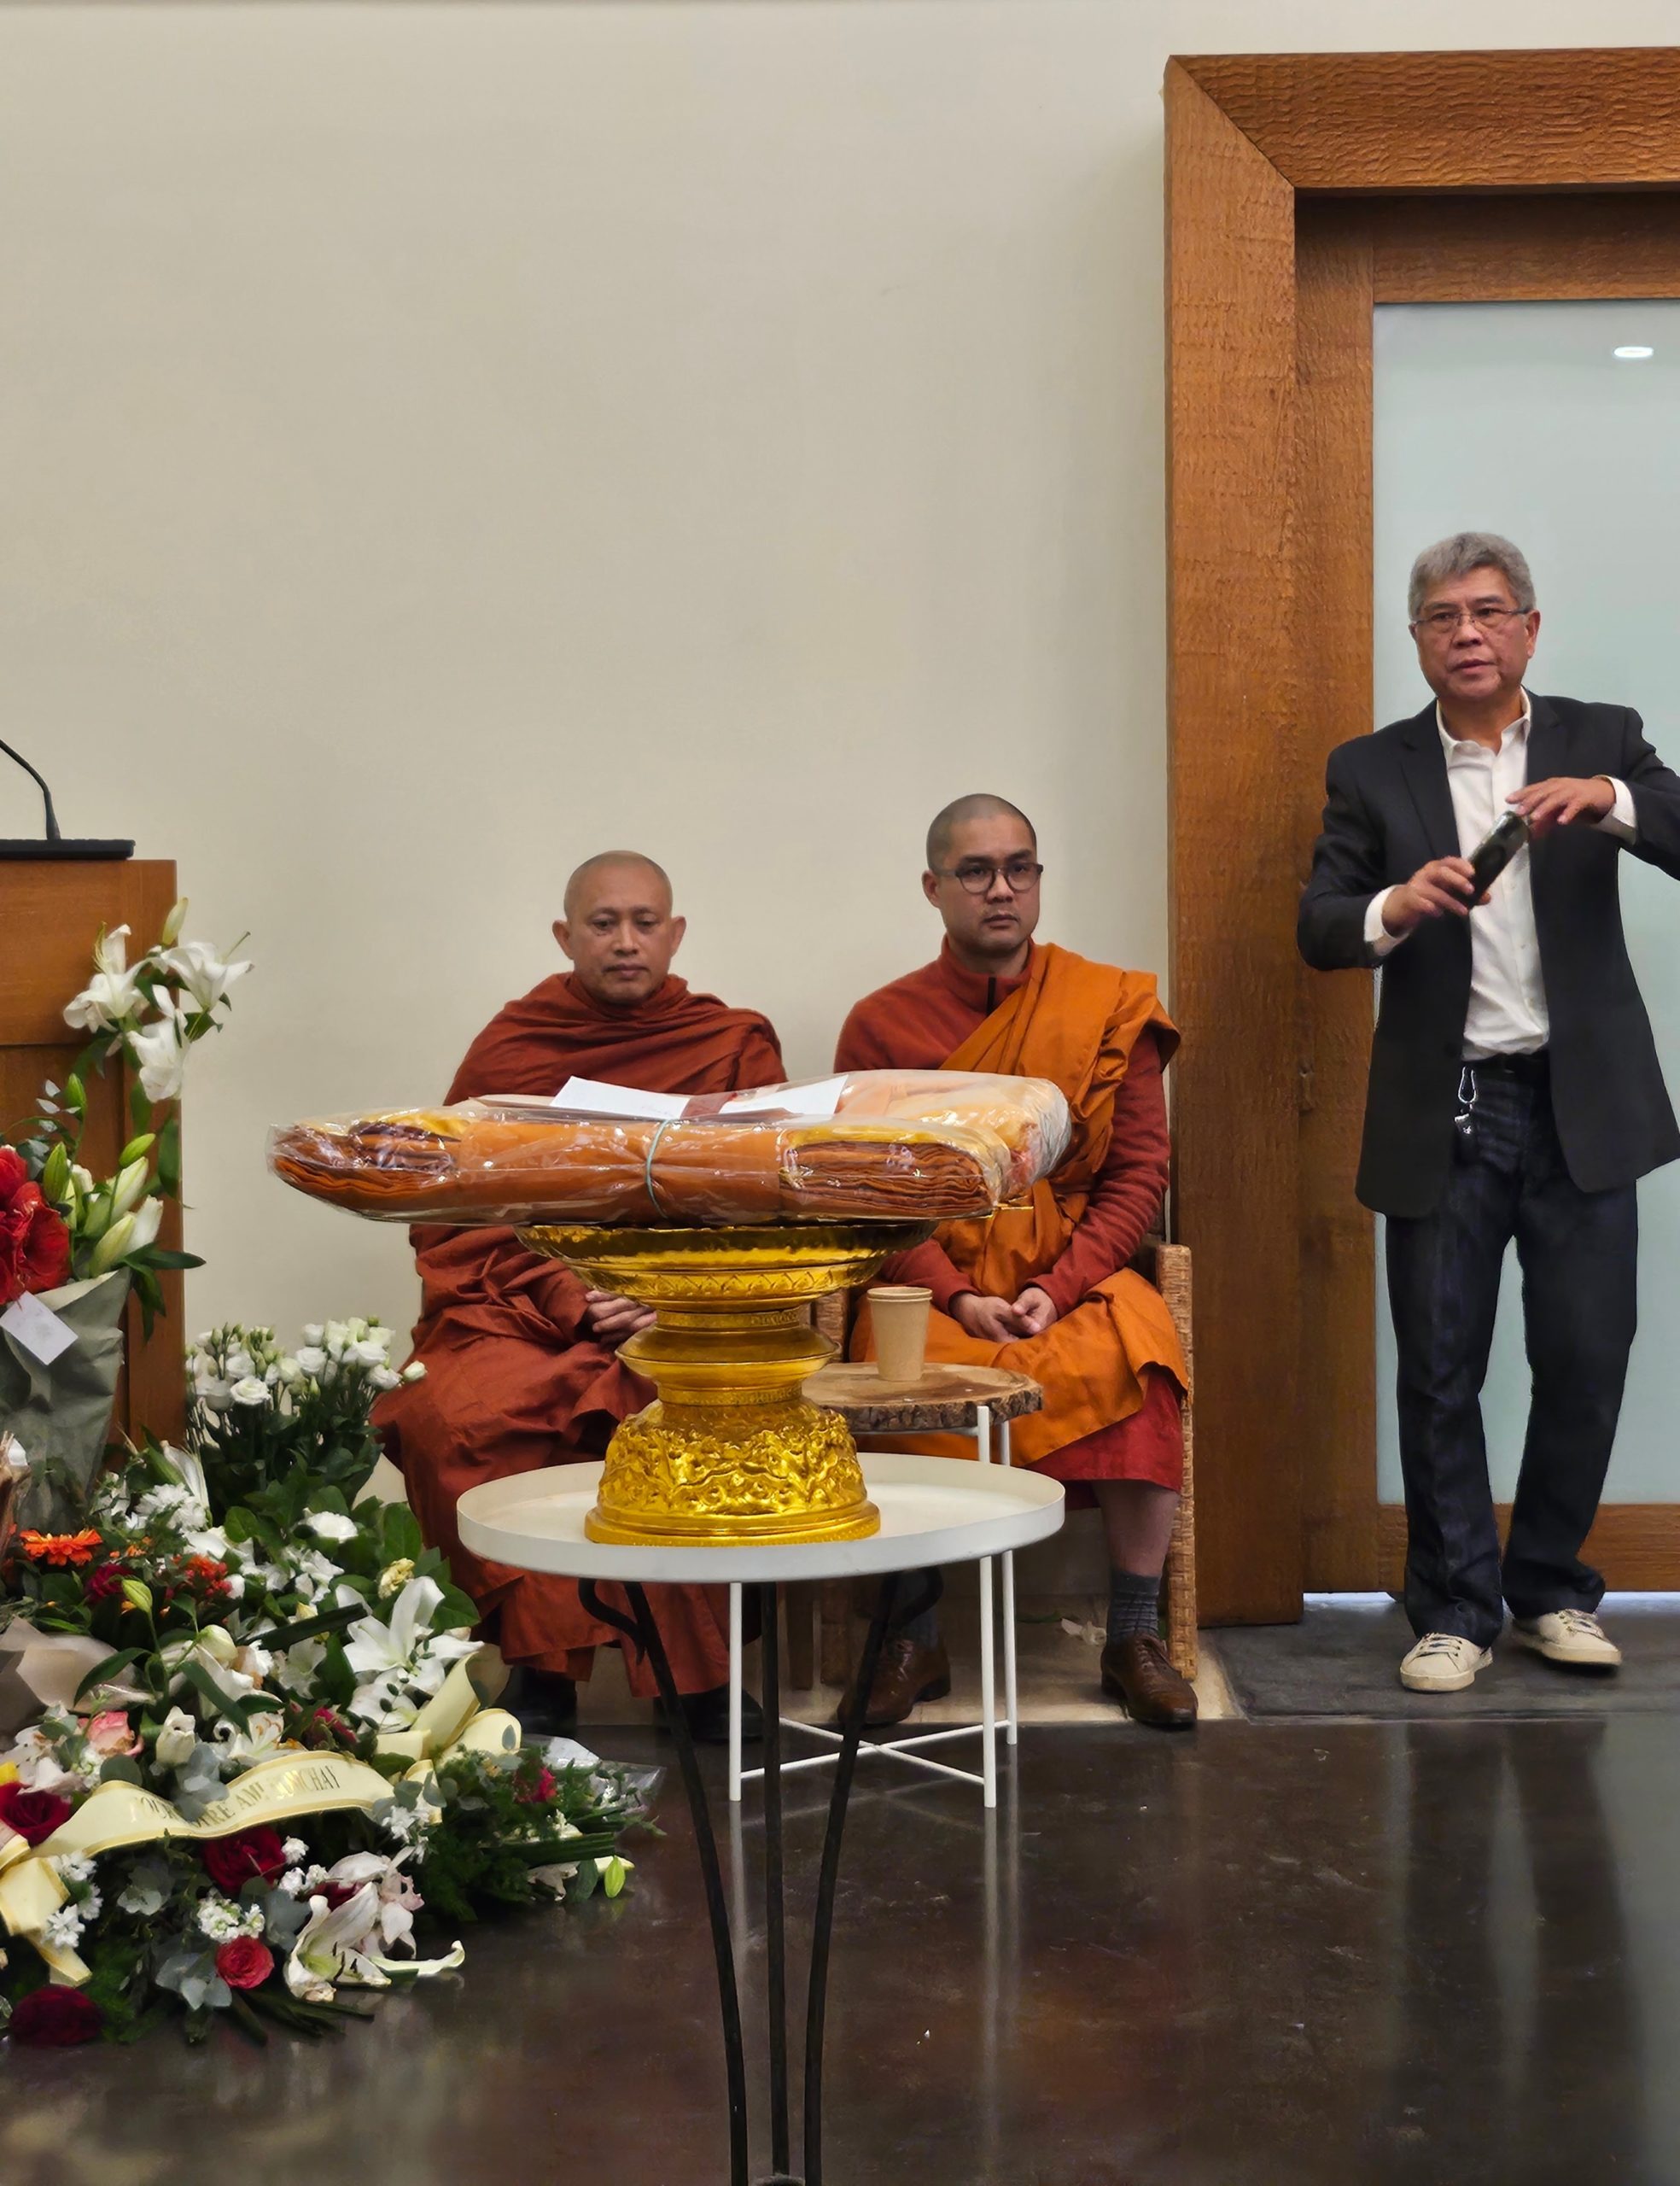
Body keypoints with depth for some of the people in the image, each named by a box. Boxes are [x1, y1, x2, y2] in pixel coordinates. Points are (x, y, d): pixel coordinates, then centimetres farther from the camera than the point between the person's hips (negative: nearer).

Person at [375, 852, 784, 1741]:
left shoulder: (737, 1045, 10)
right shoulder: (509, 1047, 11)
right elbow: (451, 1217, 6)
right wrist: (568, 1295, -9)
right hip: (519, 1314, 1)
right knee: (446, 1416, -29)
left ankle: (701, 1674, -14)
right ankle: (543, 1658, -15)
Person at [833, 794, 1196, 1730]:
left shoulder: (1112, 1005, 6)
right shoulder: (883, 1024, 5)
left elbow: (1140, 1173, 1)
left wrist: (1056, 1290, -12)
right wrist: (958, 1299, -15)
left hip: (1076, 1275, 0)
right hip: (932, 1283, 0)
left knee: (1138, 1356, -30)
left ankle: (1135, 1638, -14)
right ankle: (914, 1642, -12)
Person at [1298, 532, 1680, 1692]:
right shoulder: (1372, 769, 5)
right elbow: (1319, 929, -2)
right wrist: (1394, 907, -24)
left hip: (1583, 1106, 1)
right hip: (1444, 1115, 0)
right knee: (1440, 1370, 3)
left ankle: (1551, 1588, 23)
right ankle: (1454, 1610, 16)